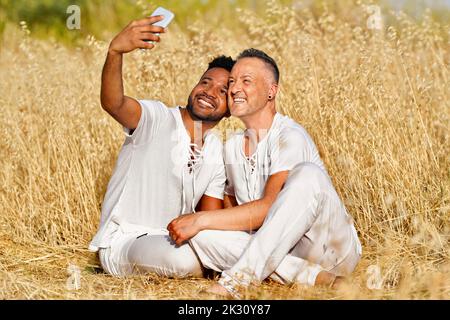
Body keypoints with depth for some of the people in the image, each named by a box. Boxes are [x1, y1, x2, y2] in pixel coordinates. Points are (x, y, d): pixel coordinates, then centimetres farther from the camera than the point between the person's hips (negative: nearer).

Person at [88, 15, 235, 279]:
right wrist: (115, 51, -54)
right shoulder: (157, 118, -13)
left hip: (173, 241, 6)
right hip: (123, 242, -6)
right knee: (183, 259, -34)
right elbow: (112, 103, -35)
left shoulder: (218, 154, 6)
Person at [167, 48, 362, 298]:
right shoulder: (232, 146, 13)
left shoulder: (290, 137, -12)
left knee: (307, 174, -33)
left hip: (331, 247, -6)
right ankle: (310, 276, -26)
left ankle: (239, 280, -37)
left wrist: (200, 220, -22)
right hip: (276, 252, 6)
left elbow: (269, 208, -22)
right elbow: (232, 209, 19)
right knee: (201, 236, -18)